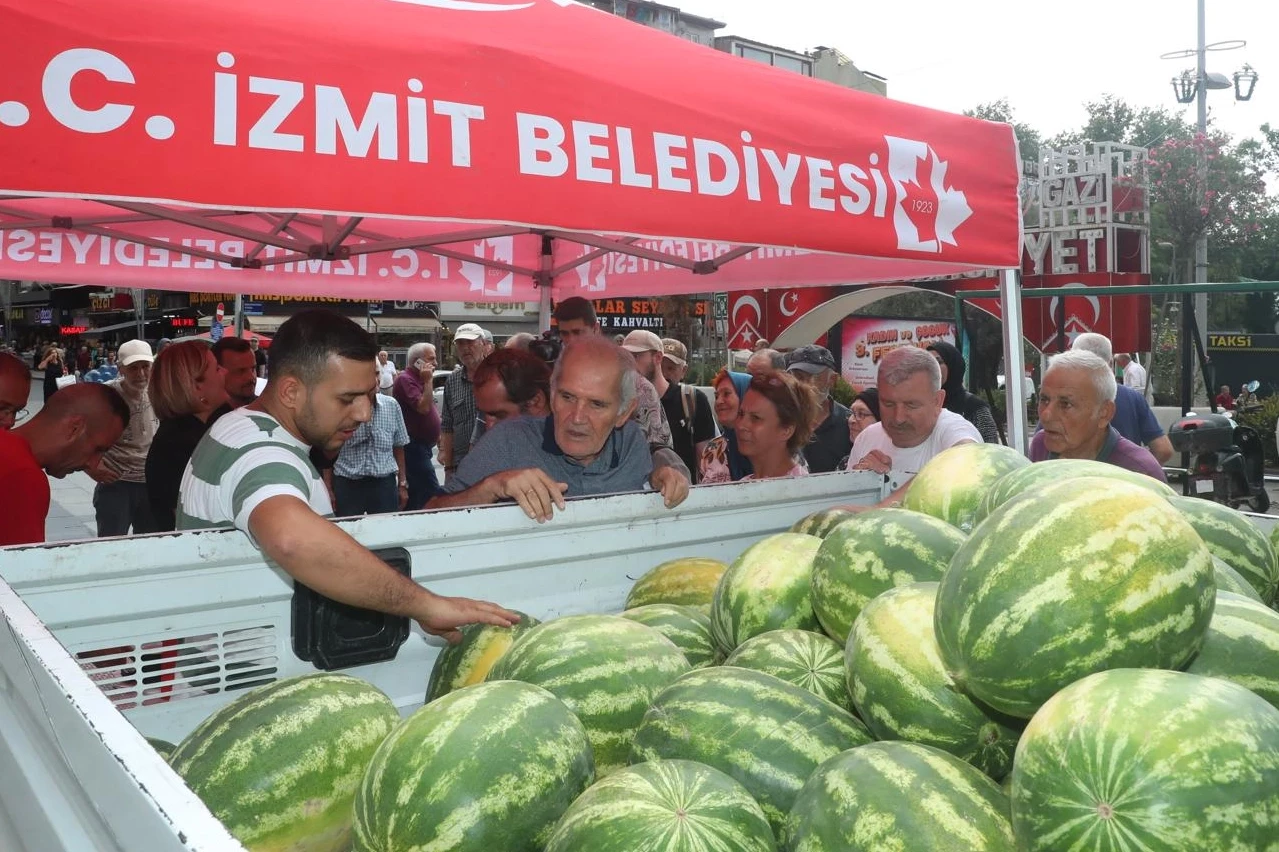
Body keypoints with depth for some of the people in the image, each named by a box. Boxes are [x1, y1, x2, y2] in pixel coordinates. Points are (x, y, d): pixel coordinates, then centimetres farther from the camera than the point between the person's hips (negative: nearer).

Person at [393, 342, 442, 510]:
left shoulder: (417, 378, 17)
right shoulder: (406, 379, -15)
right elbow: (423, 407, -25)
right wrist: (428, 381, -21)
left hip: (420, 447, 10)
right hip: (414, 447, -10)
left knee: (415, 496, 14)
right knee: (433, 495, -14)